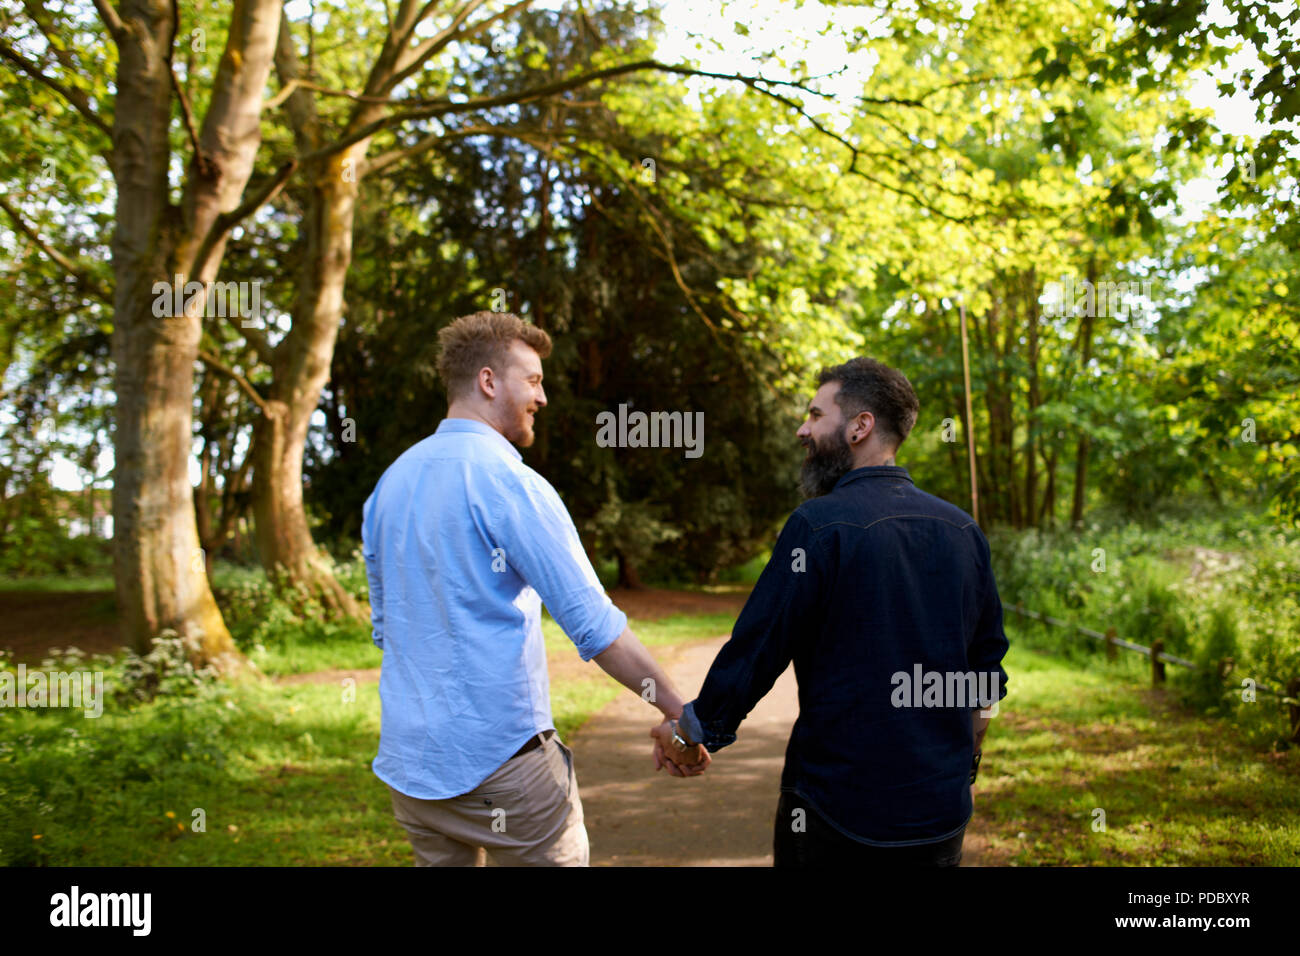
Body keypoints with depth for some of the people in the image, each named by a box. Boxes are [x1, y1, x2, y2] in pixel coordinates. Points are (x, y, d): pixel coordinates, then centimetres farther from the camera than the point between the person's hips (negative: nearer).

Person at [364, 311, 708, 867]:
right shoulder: (510, 483, -14)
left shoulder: (391, 482, 9)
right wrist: (680, 712, -13)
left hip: (407, 758, 8)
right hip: (497, 755, -7)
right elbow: (592, 622, -19)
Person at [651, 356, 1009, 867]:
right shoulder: (963, 530, 1)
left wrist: (688, 731, 2)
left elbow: (756, 651, -13)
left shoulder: (819, 526, -17)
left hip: (838, 812, -5)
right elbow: (987, 668, 9)